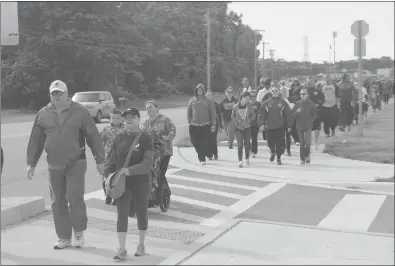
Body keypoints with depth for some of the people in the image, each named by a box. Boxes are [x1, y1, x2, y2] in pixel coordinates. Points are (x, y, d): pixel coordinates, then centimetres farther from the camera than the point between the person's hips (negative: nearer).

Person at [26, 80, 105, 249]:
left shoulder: (79, 112, -2)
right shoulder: (43, 114, 6)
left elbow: (93, 136, -1)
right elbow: (35, 140, 10)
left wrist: (100, 160, -3)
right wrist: (31, 163, 7)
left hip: (76, 164, -3)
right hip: (54, 166, 3)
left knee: (75, 198, -11)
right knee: (58, 202, 6)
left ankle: (79, 232, 11)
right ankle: (64, 238, 18)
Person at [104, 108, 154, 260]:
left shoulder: (145, 137, -11)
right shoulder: (119, 137, 1)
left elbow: (148, 163, -18)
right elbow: (111, 158, 8)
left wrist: (130, 170, -28)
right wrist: (107, 174, -6)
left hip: (141, 183, -2)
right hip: (122, 182, 3)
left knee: (141, 213, 12)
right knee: (121, 214, -1)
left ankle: (141, 245, 30)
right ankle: (122, 249, 2)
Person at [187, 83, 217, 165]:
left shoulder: (208, 101, 1)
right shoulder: (192, 100, 7)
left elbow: (213, 113, 2)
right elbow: (189, 111, 15)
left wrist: (213, 125, -1)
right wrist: (189, 121, 8)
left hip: (205, 125, -2)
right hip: (194, 125, 2)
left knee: (204, 143, -4)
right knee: (194, 141, 2)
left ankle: (202, 158, 10)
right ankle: (200, 155, 28)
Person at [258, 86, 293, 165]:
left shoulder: (283, 103, 2)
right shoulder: (266, 103, 6)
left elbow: (288, 114, 2)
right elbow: (261, 113, 3)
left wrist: (289, 126, -1)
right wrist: (261, 123, -8)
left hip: (280, 127, -1)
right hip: (269, 127, 1)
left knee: (279, 143, -3)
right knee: (270, 143, 4)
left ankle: (279, 159, 12)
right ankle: (273, 152, 37)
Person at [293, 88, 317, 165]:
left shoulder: (311, 104, -1)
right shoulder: (297, 103, 4)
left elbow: (314, 115, 3)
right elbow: (293, 115, 4)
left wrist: (309, 121, -11)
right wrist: (297, 112, -17)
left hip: (308, 126, -2)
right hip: (299, 126, 2)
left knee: (307, 142, -12)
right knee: (302, 143, 6)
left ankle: (307, 155, 10)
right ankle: (302, 159, 14)